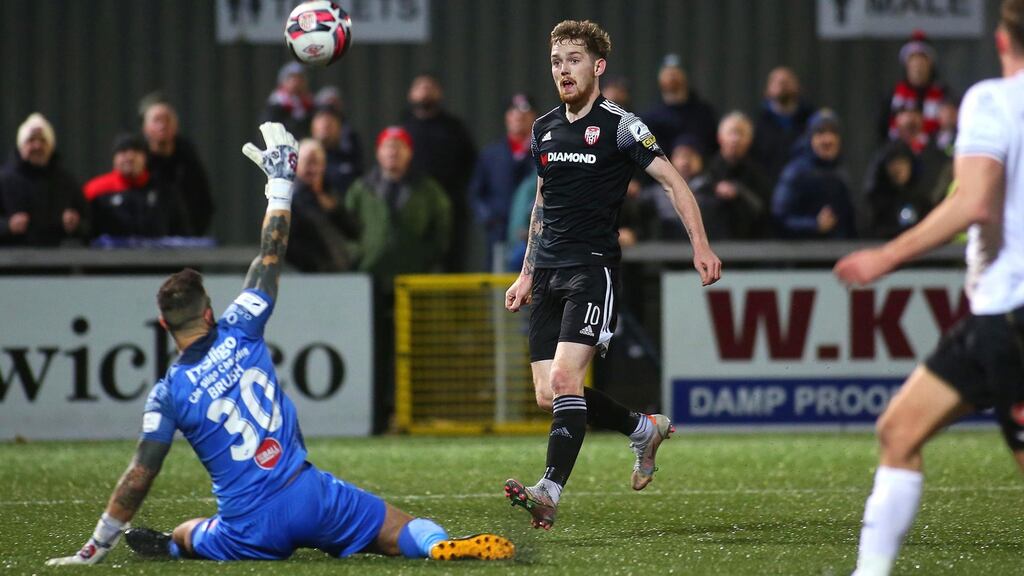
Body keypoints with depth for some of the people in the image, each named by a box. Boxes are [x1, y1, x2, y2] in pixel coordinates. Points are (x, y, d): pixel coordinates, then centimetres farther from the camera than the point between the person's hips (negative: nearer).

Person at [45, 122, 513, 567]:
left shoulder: (168, 394, -5)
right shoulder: (238, 334, -2)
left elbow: (139, 477, -5)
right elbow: (271, 258, 9)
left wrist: (97, 547, 3)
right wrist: (281, 181, 20)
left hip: (253, 530, -1)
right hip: (312, 496, 1)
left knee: (184, 536, 30)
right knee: (400, 534, 3)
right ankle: (441, 544, -29)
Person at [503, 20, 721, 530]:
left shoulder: (618, 125, -5)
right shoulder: (544, 130, 14)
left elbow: (672, 180, -6)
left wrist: (700, 245, -18)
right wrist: (527, 274, 24)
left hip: (593, 266, -7)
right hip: (548, 273, 7)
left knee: (566, 378, -21)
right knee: (548, 396, 3)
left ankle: (549, 492, -26)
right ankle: (644, 429, 25)